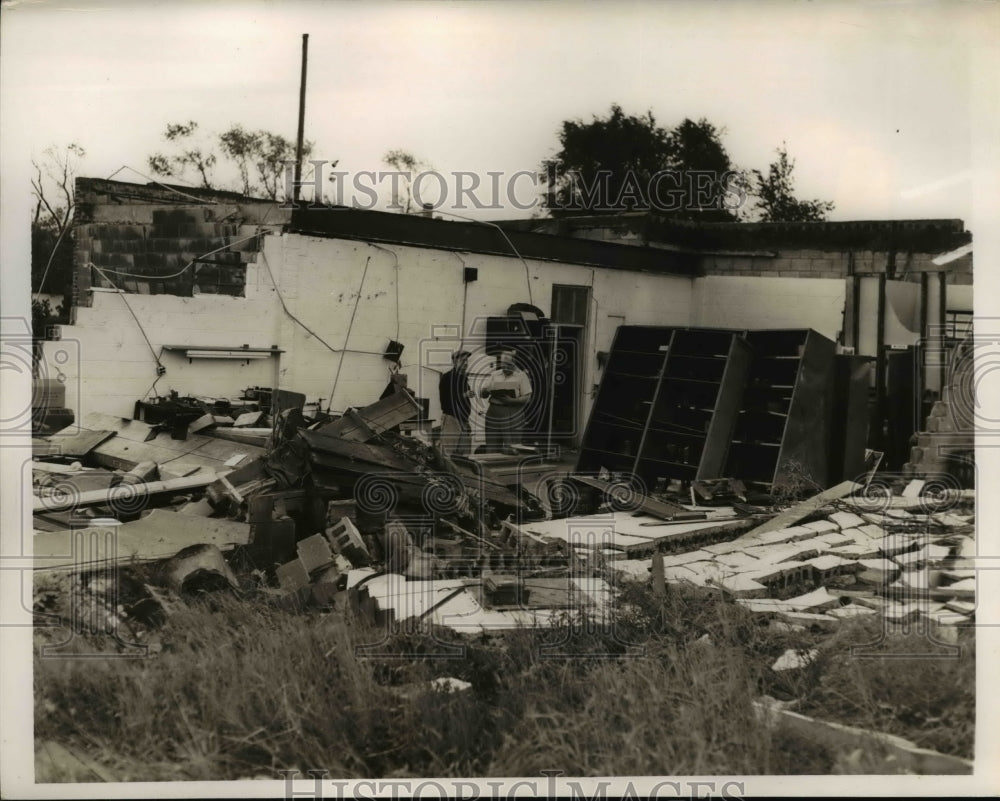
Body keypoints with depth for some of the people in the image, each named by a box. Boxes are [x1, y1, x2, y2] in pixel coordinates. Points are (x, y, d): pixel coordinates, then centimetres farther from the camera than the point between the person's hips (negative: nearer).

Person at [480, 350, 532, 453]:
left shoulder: (521, 376, 3)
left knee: (510, 450, -7)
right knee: (492, 450, 3)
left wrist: (512, 400, -18)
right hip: (494, 413, 4)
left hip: (512, 415, -4)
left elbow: (527, 397, -2)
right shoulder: (494, 375, 13)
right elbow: (482, 394, 13)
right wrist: (485, 391, -12)